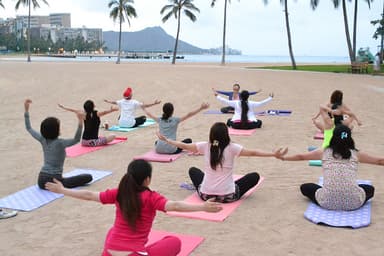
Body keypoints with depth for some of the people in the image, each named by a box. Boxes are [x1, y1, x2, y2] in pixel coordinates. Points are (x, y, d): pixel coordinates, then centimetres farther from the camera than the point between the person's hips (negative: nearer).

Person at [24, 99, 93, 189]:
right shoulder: (59, 143, -16)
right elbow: (76, 140, -29)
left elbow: (29, 128, 14)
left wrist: (26, 110, 16)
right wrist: (80, 122, -39)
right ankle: (61, 186, -5)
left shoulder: (43, 140, 1)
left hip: (41, 181, 8)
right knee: (89, 177, -6)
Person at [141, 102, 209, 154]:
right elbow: (189, 115, -8)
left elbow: (149, 115, 26)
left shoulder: (160, 120, 9)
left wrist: (144, 108, 46)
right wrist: (201, 108, -9)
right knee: (188, 140, 15)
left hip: (159, 149, 3)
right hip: (171, 150, -3)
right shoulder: (175, 120, -2)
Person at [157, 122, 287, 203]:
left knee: (193, 170, 31)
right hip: (228, 196, -4)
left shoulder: (205, 146, -3)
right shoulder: (232, 148, -11)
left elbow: (184, 146, 6)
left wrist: (166, 140, 19)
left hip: (205, 195, 4)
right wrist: (274, 154, -12)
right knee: (254, 176, 13)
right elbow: (253, 153, -15)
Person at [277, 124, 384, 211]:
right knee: (370, 189, 31)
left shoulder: (324, 152, 9)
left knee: (305, 187, 25)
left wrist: (282, 157, 38)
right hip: (353, 203, 1)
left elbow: (300, 156, 23)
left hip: (328, 202, -1)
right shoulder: (356, 154, 9)